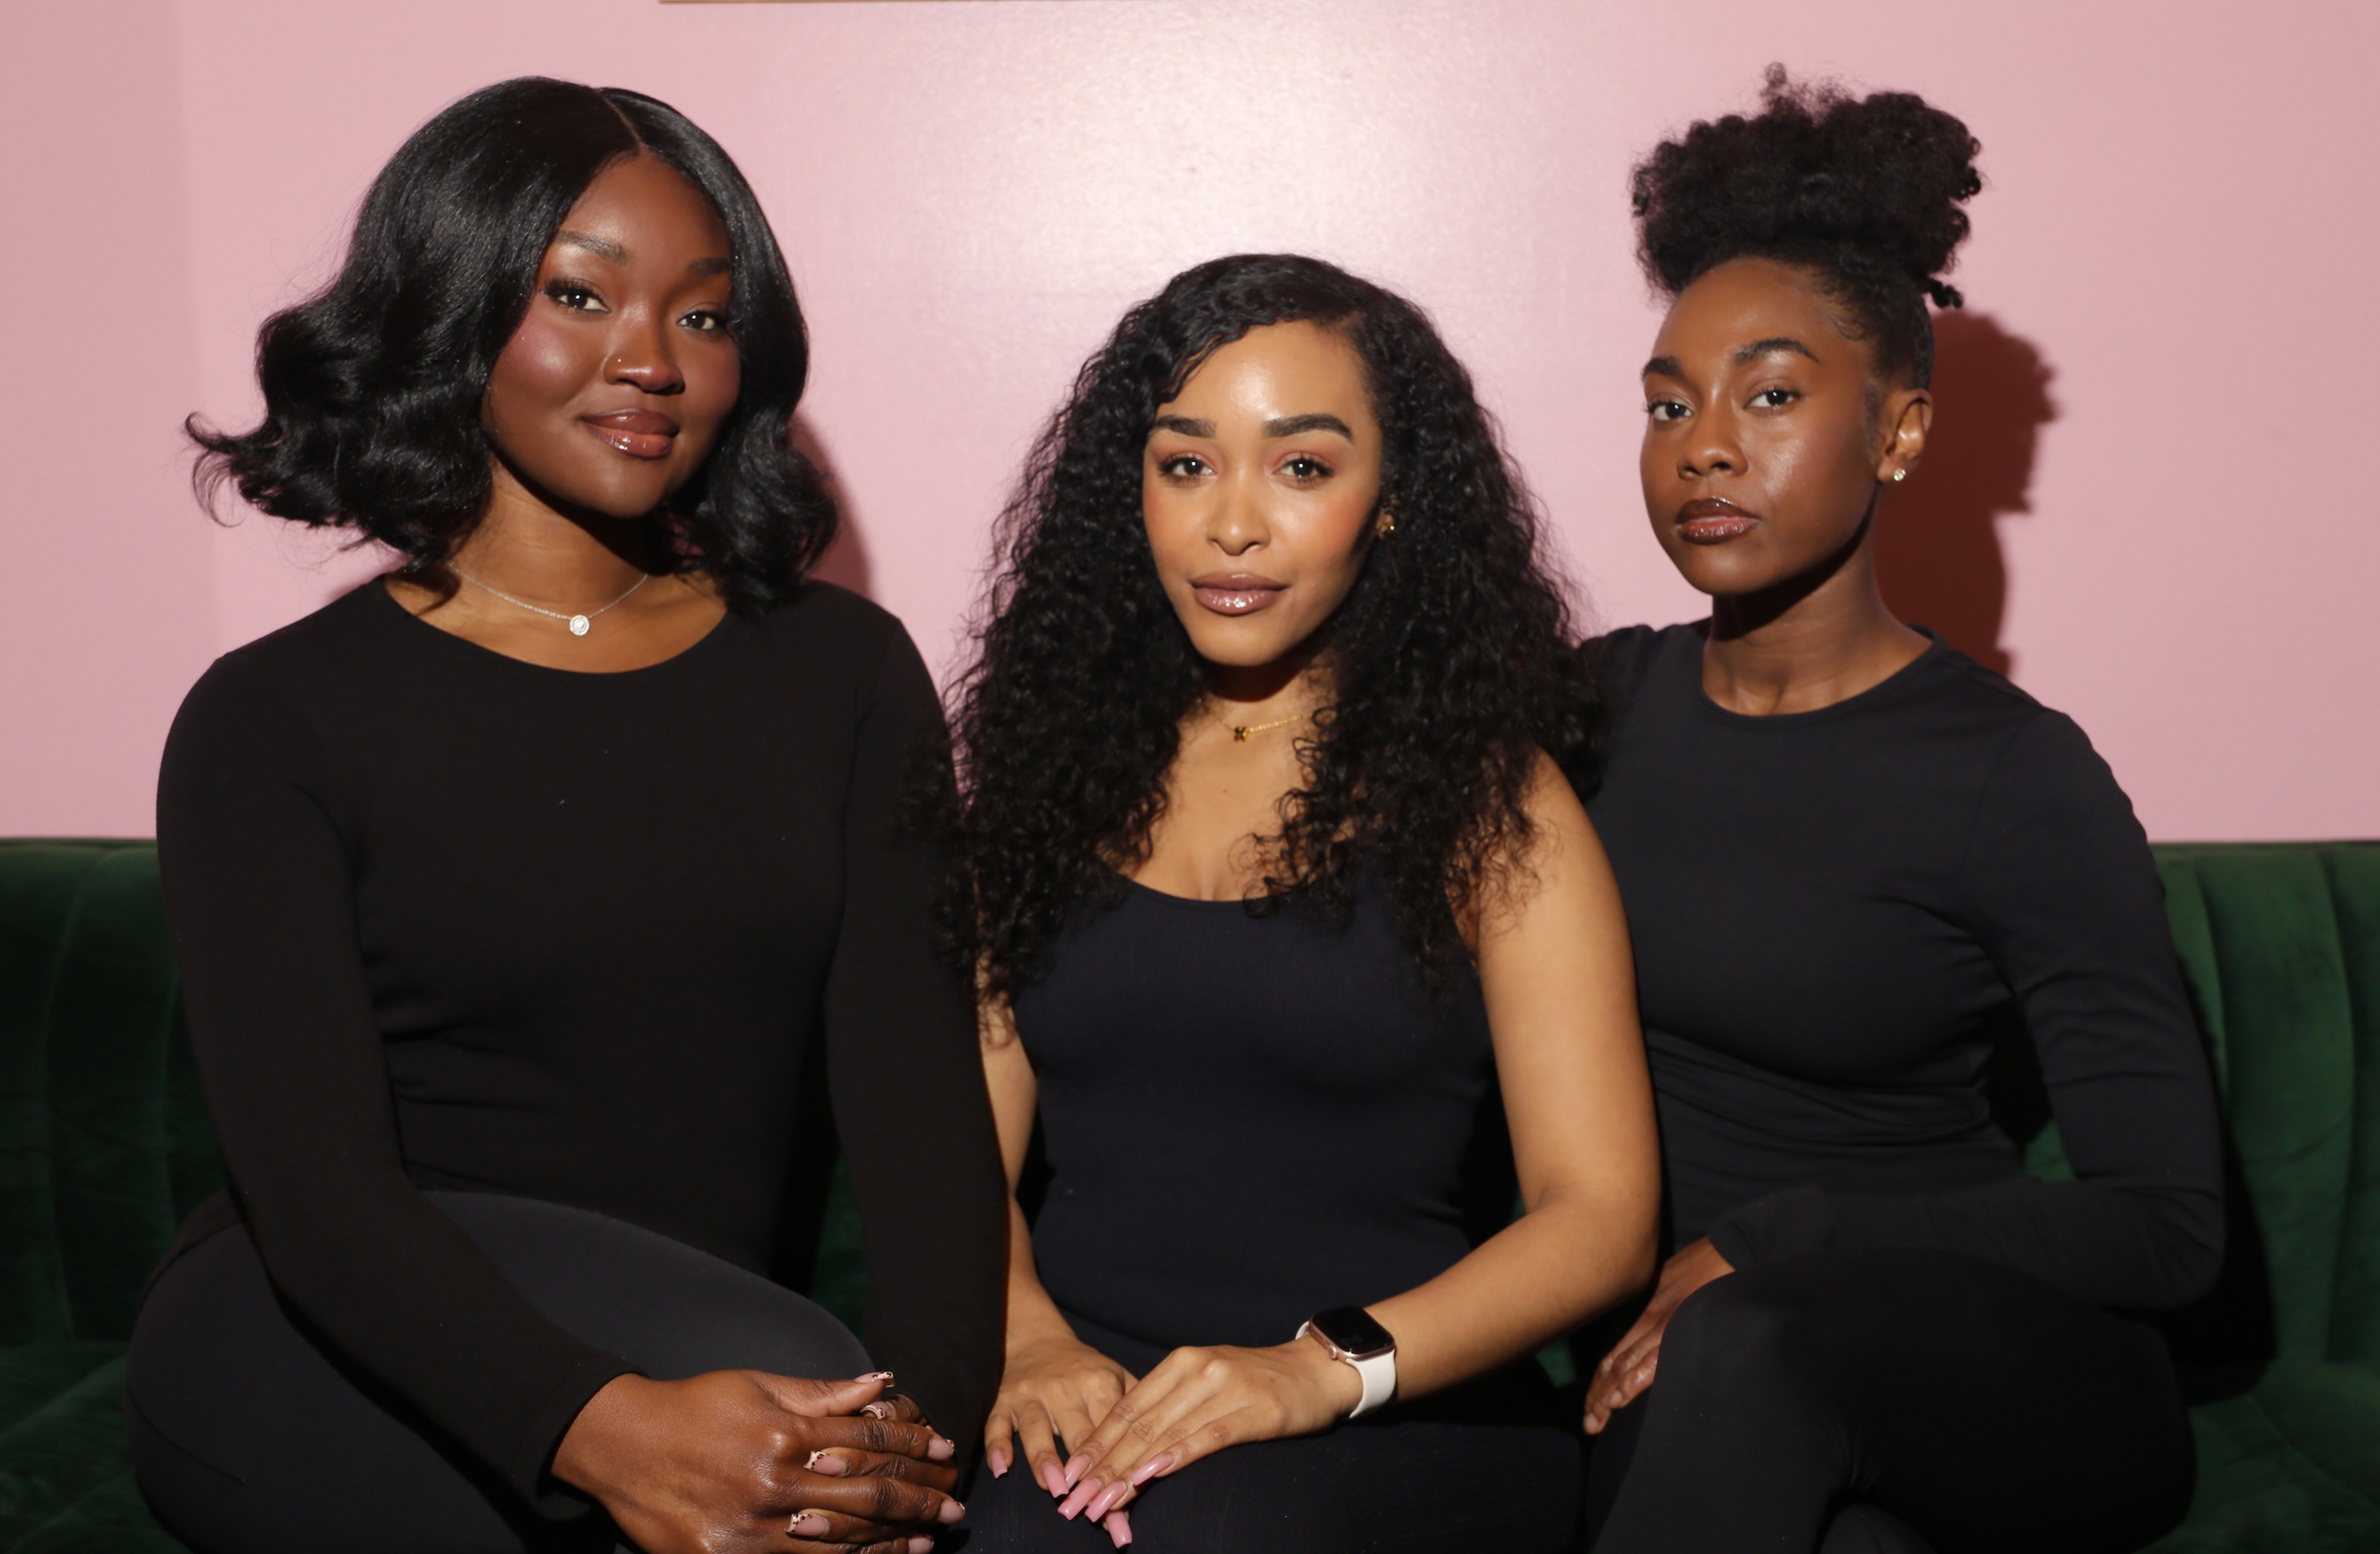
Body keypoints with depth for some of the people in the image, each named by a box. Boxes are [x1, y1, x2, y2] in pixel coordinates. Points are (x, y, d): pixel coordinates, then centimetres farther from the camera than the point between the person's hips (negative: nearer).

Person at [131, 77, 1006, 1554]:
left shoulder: (843, 670, 7)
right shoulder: (277, 719, -2)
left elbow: (920, 1086, -4)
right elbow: (314, 1179, -14)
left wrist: (932, 1404, -24)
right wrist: (602, 1428, -33)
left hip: (689, 1349, 3)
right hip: (310, 1360, -2)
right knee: (786, 1379, -30)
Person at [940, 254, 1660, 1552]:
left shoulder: (1489, 798, 3)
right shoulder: (1056, 764, 13)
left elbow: (1599, 1214, -5)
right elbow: (969, 1140, 8)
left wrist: (1328, 1366, -20)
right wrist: (1027, 1338, -13)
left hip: (1403, 1415, -2)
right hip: (1088, 1393, 2)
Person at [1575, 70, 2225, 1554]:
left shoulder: (2014, 776, -9)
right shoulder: (1601, 699, 6)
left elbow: (2170, 1221, -10)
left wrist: (1767, 1241, -16)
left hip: (1999, 1375, -1)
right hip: (1669, 1355, 2)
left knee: (1753, 1346, -36)